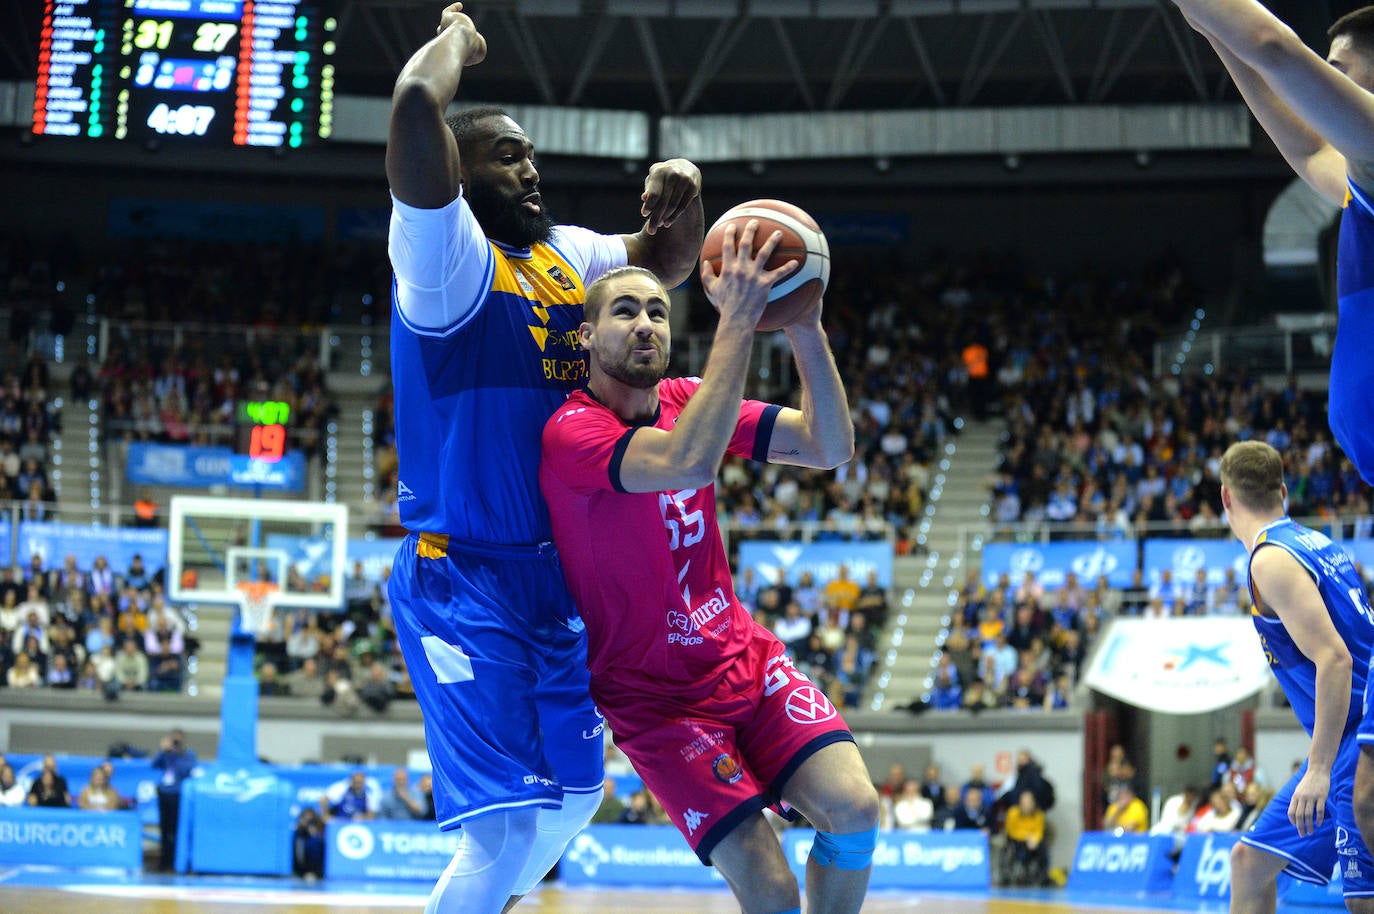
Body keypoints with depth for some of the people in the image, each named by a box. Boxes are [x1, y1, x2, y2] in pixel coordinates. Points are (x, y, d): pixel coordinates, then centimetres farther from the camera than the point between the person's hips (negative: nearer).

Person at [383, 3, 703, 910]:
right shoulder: (452, 256, -13)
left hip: (551, 575, 9)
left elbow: (665, 264, 28)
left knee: (575, 793, 17)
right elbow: (417, 108, -30)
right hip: (462, 575, -9)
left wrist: (682, 200, 5)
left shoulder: (565, 254, 11)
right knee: (510, 820, -16)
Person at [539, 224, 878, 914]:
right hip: (656, 695, -6)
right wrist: (737, 319, -37)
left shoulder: (689, 400, 3)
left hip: (744, 655, 6)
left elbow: (830, 448, -6)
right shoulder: (572, 431, -19)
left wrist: (806, 330, -21)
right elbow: (688, 463, -38)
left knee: (854, 810, -16)